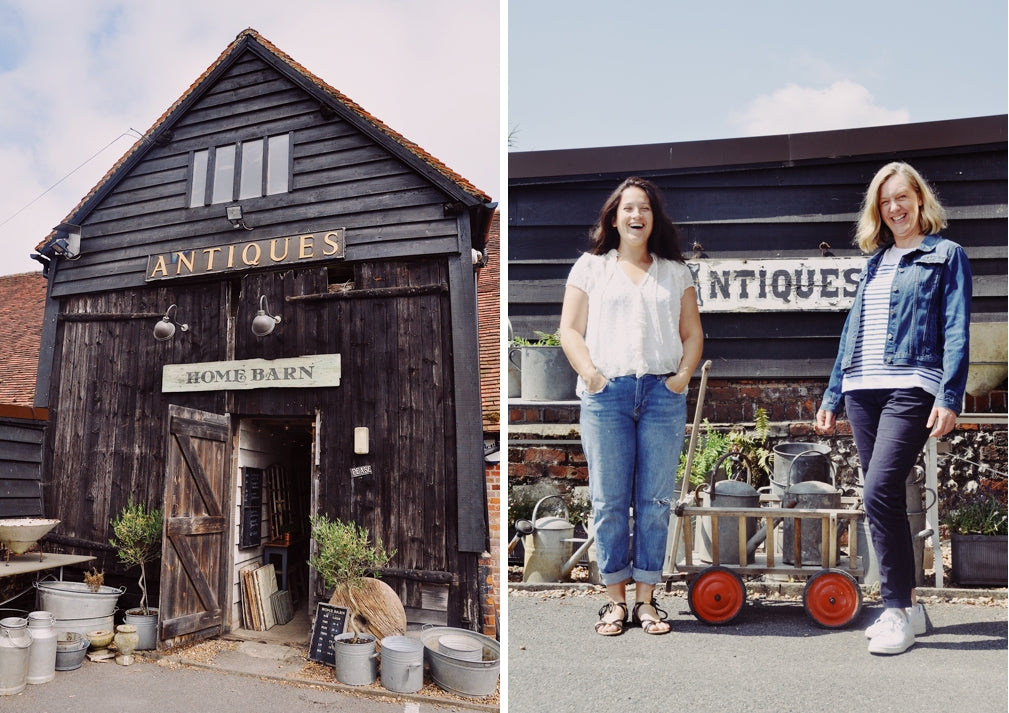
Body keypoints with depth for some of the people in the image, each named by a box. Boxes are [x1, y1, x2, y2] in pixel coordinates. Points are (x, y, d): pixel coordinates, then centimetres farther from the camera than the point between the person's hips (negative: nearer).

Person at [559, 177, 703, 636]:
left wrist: (683, 375, -1)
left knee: (656, 502, 1)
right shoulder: (591, 267, 12)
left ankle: (646, 599, 12)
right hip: (606, 393, -1)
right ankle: (615, 599, 10)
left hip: (663, 394, 2)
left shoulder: (674, 272, 17)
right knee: (609, 502, 0)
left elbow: (692, 333, 15)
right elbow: (569, 329, 6)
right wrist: (590, 374, -7)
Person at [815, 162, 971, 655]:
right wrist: (832, 395, 17)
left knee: (880, 492, -18)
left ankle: (897, 610, -8)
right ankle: (903, 607, 18)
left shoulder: (946, 255, 5)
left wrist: (949, 396, -15)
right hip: (863, 391, 6)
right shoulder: (874, 262, 21)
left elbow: (956, 331, -4)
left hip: (911, 387, -6)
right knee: (885, 498, 7)